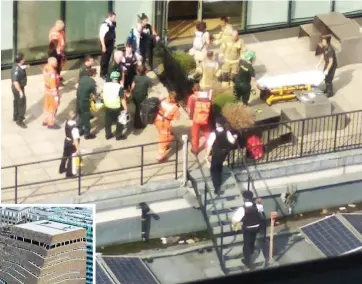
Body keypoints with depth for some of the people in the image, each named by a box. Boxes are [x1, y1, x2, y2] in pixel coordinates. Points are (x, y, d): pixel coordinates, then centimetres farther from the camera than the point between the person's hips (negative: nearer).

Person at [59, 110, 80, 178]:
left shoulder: (66, 122, -13)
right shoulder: (74, 128, -34)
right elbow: (76, 140, -31)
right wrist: (77, 149, -24)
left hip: (66, 141, 7)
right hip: (72, 143, -7)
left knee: (65, 155, 28)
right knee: (71, 158, 13)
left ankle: (62, 169, 49)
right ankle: (69, 174, 29)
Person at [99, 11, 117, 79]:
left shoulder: (112, 24, 3)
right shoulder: (105, 25, -20)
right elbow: (101, 36, -21)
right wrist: (103, 46, -21)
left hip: (111, 44, 7)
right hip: (106, 45, -7)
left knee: (108, 59, 17)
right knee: (104, 59, 5)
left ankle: (107, 72, 29)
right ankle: (103, 74, 16)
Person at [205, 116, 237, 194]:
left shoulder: (213, 134, -25)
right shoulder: (227, 132, -13)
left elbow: (210, 146, -22)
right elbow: (232, 141, -2)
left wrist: (207, 155, -11)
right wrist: (235, 137, 20)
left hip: (216, 154, -5)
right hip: (224, 153, 5)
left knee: (214, 169, 10)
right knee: (219, 166, 30)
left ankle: (217, 188, 2)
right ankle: (219, 183, 47)